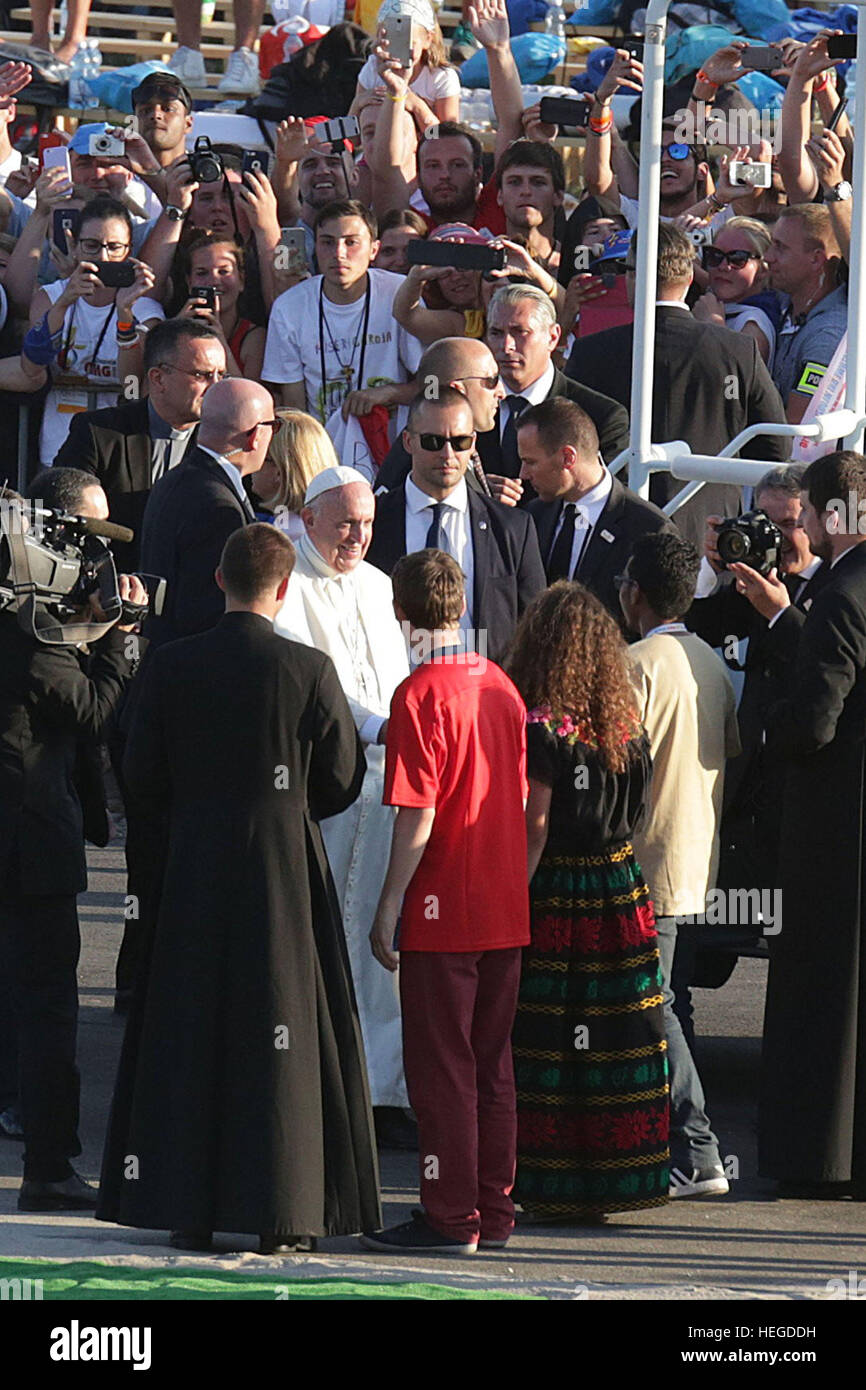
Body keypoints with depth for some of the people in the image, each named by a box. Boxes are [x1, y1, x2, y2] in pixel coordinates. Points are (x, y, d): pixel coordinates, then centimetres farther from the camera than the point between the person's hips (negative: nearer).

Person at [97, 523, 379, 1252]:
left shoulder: (172, 666, -5)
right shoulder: (309, 671, -10)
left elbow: (142, 774, 1)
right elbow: (343, 779, -2)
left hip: (194, 865, 2)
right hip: (286, 868, -2)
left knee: (188, 1034, 9)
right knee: (281, 1034, 4)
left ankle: (188, 1210, 9)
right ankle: (282, 1215, 4)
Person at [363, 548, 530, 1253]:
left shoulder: (422, 694, -14)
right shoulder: (502, 685, 7)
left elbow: (418, 819, -17)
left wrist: (388, 908, -10)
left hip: (443, 910, -7)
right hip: (507, 912, 7)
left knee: (441, 1068, -1)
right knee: (492, 1064, 13)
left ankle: (452, 1218, 1)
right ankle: (494, 1213, 17)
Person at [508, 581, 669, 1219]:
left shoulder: (542, 725, -13)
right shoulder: (626, 723, 5)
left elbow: (535, 829, -15)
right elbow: (634, 814, 10)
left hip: (559, 898, -6)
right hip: (622, 894, 6)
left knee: (551, 1041, -1)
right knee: (616, 1037, 10)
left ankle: (559, 1188, 0)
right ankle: (617, 1172, 15)